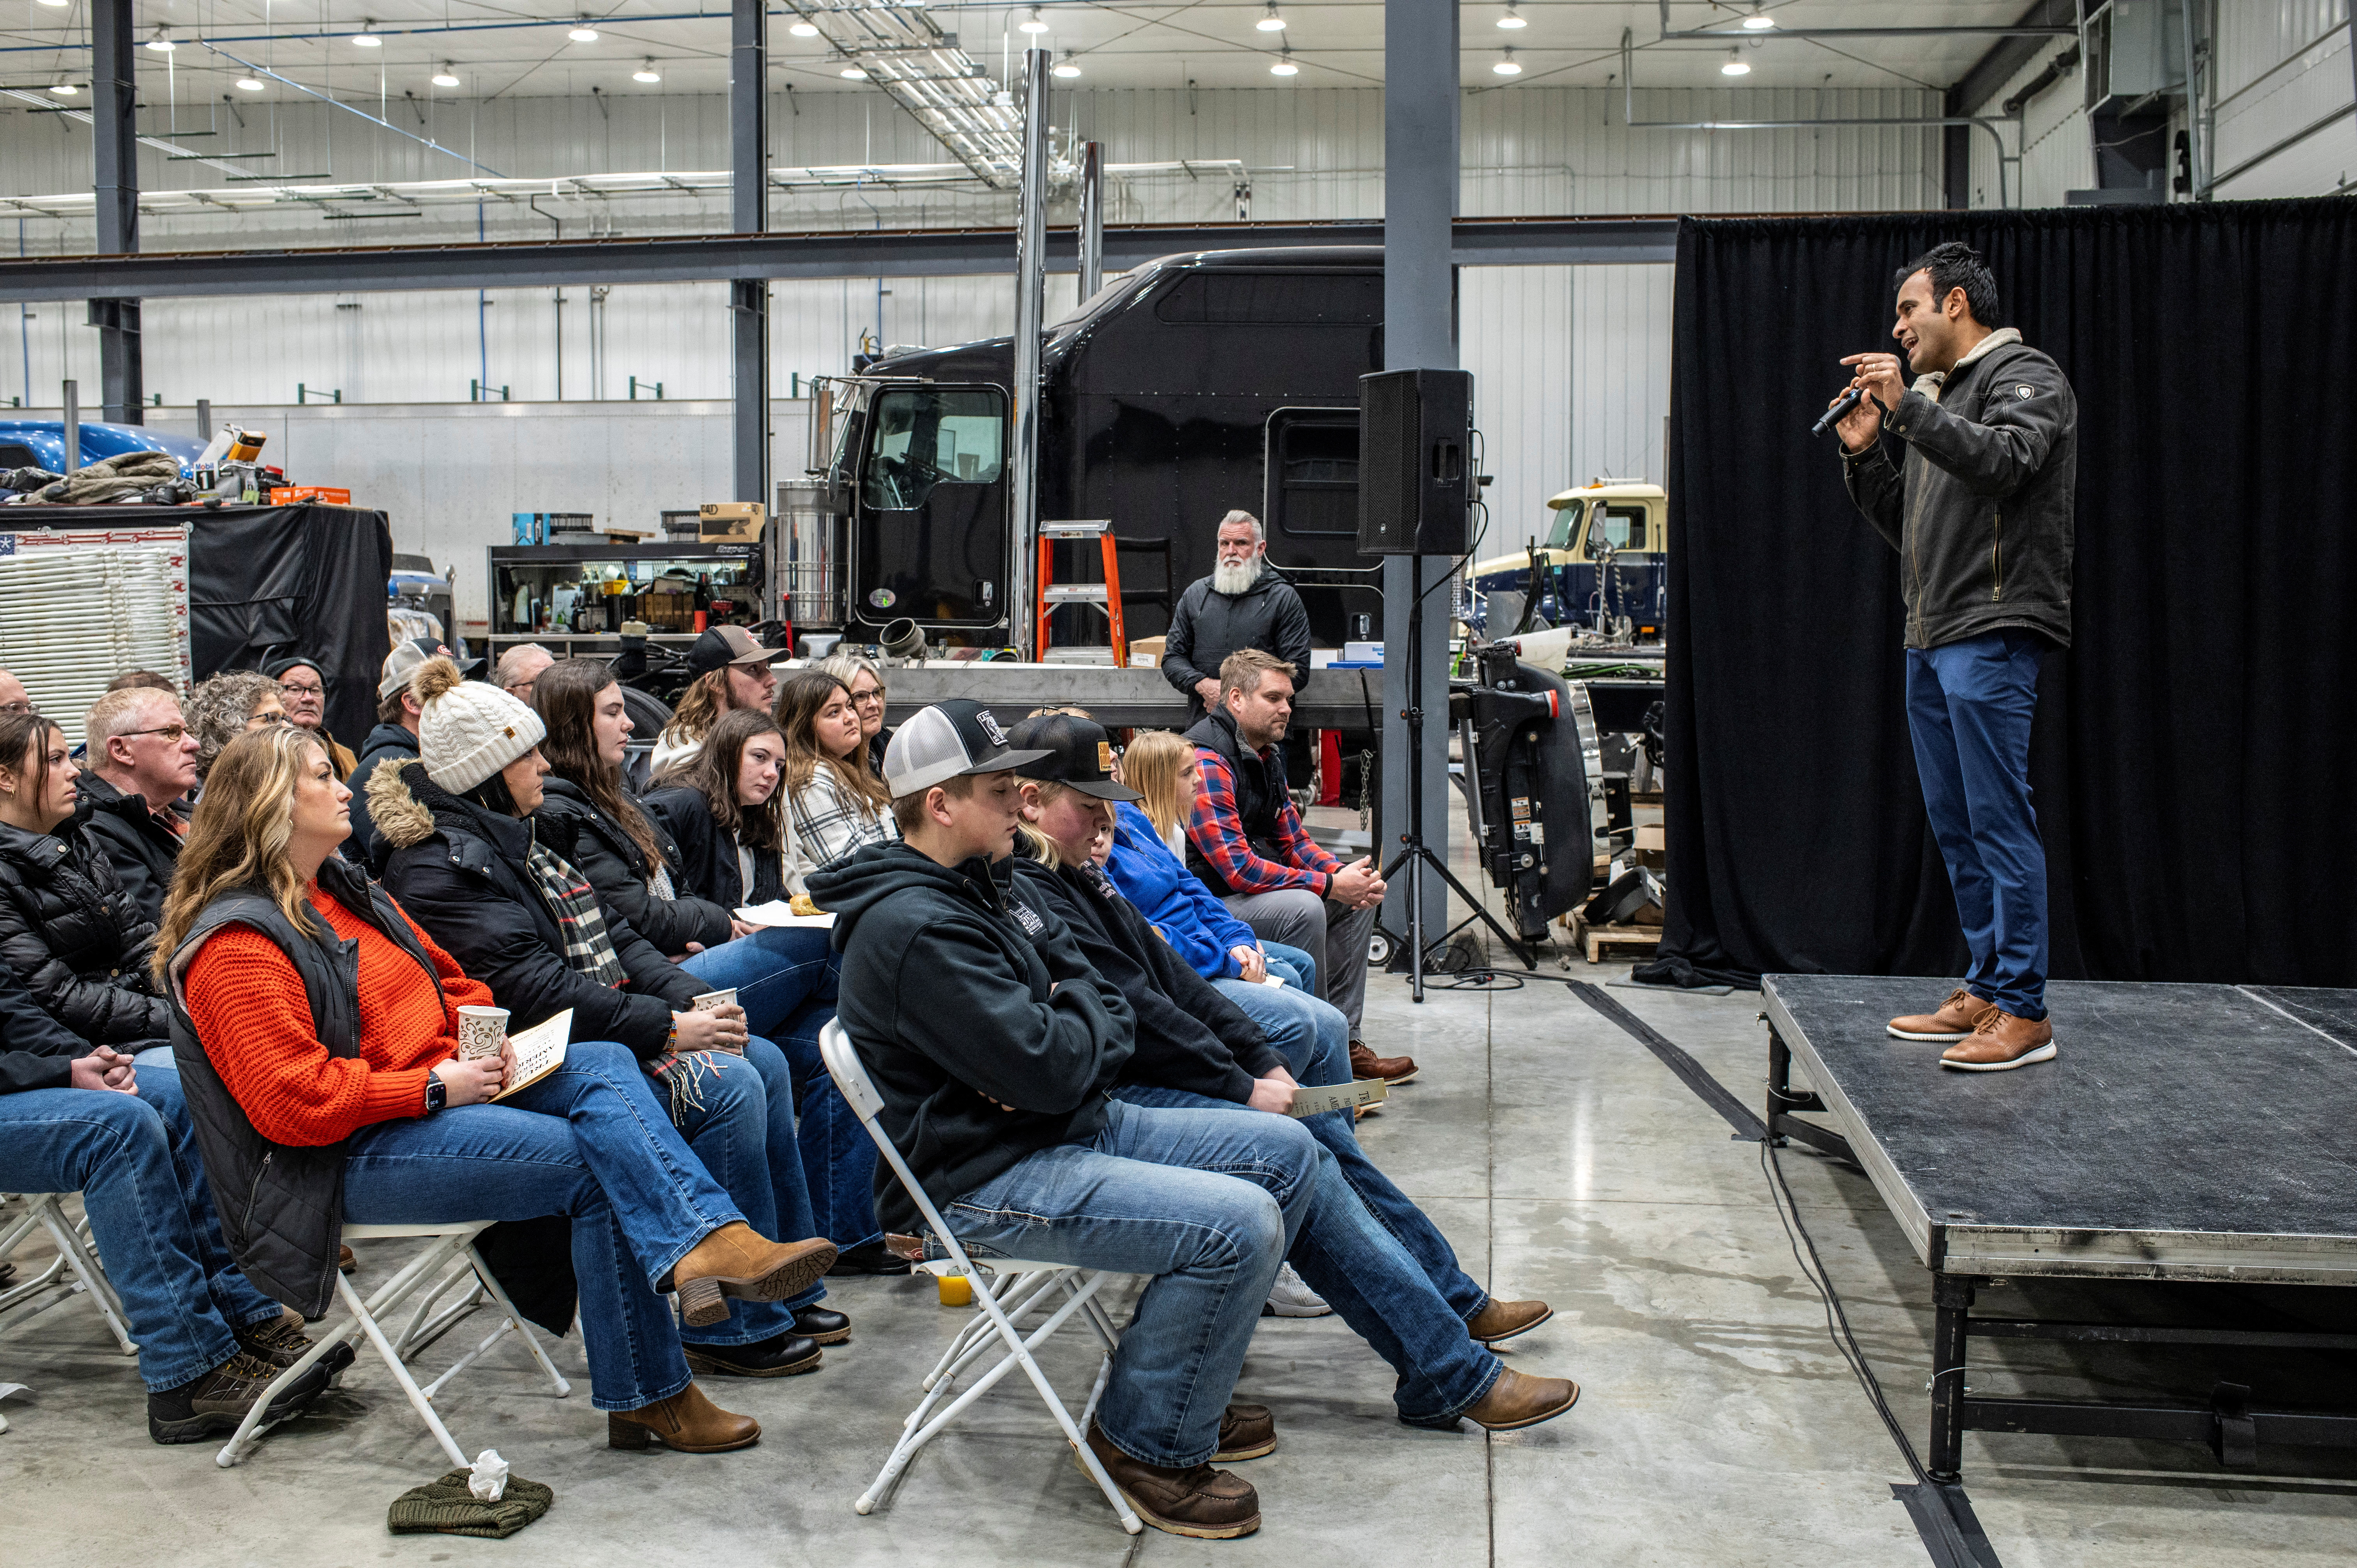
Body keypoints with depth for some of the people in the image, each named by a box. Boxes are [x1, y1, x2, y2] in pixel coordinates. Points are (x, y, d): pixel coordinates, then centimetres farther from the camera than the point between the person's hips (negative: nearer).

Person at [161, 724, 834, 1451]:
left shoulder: (348, 890, 18)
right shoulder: (236, 945, -12)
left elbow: (451, 986, 22)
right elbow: (292, 1103, -21)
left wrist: (482, 1044, 0)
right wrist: (433, 1087, -19)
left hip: (445, 1086, 9)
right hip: (351, 1159, -9)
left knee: (605, 1063, -18)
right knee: (592, 1162, -22)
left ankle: (708, 1244, -35)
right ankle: (646, 1394, -20)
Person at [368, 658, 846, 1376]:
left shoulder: (517, 837, 17)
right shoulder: (441, 870, -15)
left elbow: (611, 934, 14)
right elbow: (535, 988, -23)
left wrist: (693, 996, -2)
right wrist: (670, 1027, -23)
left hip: (603, 1028, 10)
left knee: (765, 1062, 2)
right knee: (730, 1087, -22)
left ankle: (786, 1290, 9)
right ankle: (731, 1327, -12)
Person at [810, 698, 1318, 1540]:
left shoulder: (972, 889, 12)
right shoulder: (915, 929, -22)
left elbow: (1106, 997, 13)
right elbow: (1048, 1070, -27)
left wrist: (1081, 1041, -11)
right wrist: (1083, 1013, -4)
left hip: (1071, 1126, 11)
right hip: (987, 1179, -11)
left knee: (1286, 1151, 5)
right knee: (1239, 1224, -24)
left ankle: (1184, 1379, 19)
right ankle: (1148, 1441, -3)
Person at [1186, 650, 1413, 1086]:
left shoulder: (1266, 754, 12)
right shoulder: (1207, 761, -21)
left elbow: (1292, 838, 15)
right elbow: (1237, 867, -28)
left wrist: (1343, 874, -6)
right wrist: (1330, 885, -24)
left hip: (1259, 886, 11)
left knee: (1362, 894, 10)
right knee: (1303, 908, -32)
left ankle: (1343, 1040, 9)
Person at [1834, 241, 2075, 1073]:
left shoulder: (2026, 377, -2)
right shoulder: (1941, 397, 24)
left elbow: (2002, 461, -22)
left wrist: (1909, 406, -21)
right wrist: (1864, 453, 12)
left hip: (1991, 636, -9)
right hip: (1932, 640, 9)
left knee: (1999, 820, -10)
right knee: (1955, 824, 10)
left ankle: (2024, 1011, -7)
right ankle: (1984, 991, 17)